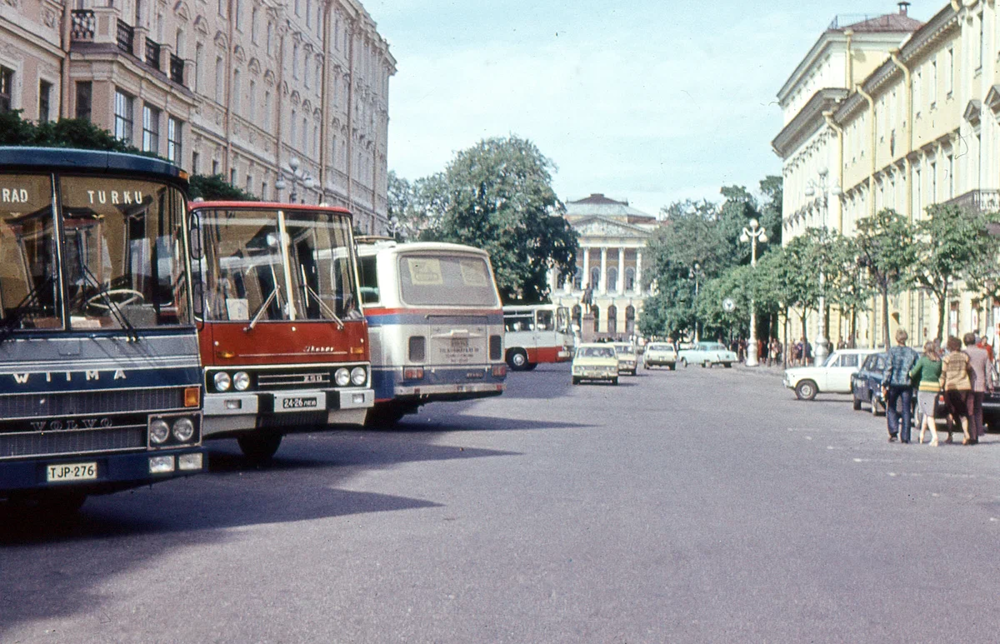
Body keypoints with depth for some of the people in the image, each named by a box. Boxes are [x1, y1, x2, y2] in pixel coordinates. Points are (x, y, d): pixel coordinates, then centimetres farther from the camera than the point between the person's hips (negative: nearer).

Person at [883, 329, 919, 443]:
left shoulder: (892, 351, -3)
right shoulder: (912, 352, 6)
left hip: (894, 383, -2)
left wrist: (884, 384, -8)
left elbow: (888, 369, -8)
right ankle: (905, 437, 4)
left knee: (891, 408, 12)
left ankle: (893, 431, -5)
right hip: (907, 384, 2)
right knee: (906, 410, 6)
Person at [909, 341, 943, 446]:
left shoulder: (923, 360, -5)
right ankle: (921, 436, 24)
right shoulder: (939, 361, 7)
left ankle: (934, 437, -19)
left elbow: (913, 373, -2)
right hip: (936, 387, 5)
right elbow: (940, 375, 11)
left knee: (928, 414, -5)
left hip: (924, 387, -5)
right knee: (925, 413, 16)